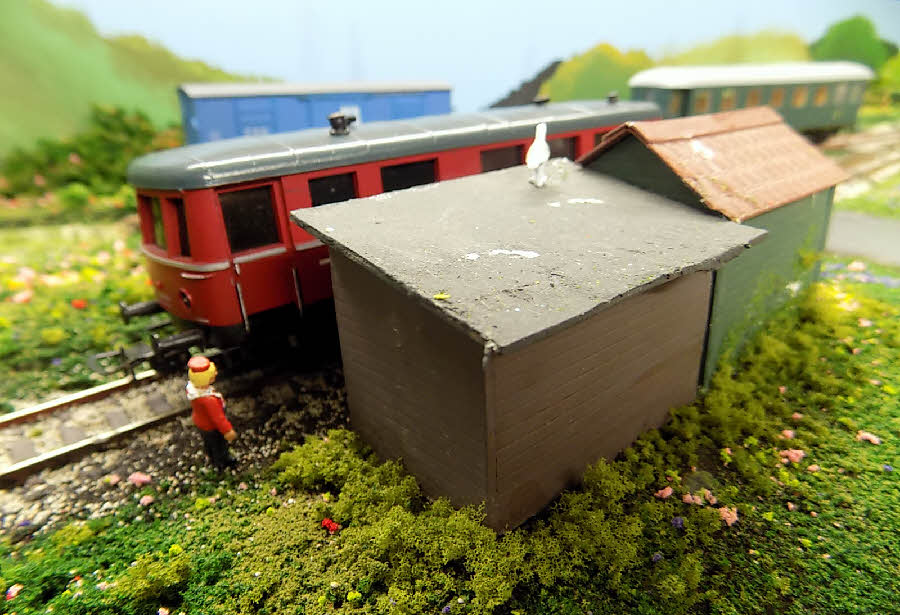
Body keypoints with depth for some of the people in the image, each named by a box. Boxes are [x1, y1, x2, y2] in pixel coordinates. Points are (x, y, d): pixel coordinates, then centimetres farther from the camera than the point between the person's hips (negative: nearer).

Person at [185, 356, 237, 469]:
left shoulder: (191, 386, -24)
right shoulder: (209, 400, -47)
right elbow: (218, 418, -32)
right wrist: (227, 431, -17)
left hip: (199, 421, 7)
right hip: (212, 427, -7)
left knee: (208, 443, 33)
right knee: (219, 445, 24)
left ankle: (213, 460, 61)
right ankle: (222, 464, 51)